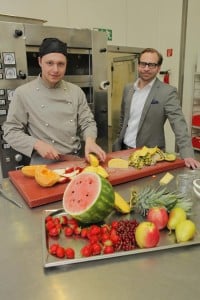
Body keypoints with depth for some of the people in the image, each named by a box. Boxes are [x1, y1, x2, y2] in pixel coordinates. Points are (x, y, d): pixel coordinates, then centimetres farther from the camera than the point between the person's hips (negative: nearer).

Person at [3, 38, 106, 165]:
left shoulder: (76, 91, 4)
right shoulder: (23, 93, -5)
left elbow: (87, 122, 6)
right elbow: (11, 131, -3)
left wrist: (90, 140, -15)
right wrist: (37, 144, -18)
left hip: (74, 161, 3)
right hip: (43, 164, -2)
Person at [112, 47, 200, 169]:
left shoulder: (168, 92, -11)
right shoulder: (128, 88, 5)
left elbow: (179, 125, -18)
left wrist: (188, 155, -29)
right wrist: (118, 143, 14)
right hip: (124, 149, 5)